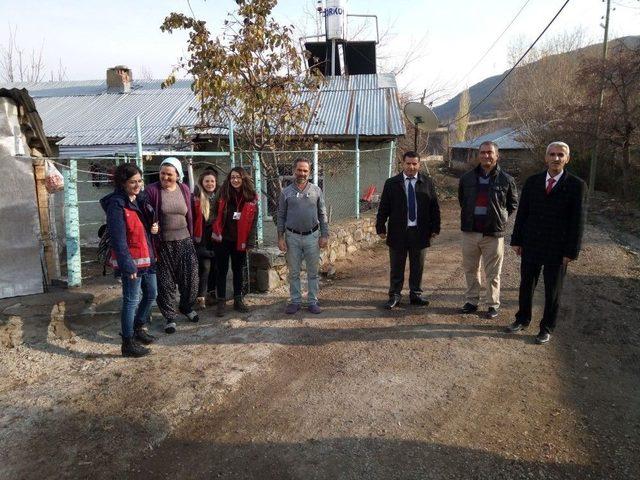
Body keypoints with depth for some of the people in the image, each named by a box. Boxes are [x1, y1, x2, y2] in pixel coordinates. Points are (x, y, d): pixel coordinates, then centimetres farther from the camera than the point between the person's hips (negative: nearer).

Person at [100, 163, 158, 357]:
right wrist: (128, 266, -22)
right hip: (131, 260, -9)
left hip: (147, 257, 9)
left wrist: (154, 228, -1)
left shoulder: (139, 200, 10)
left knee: (151, 293, 19)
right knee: (131, 300, 0)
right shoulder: (116, 205, -15)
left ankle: (138, 328, 38)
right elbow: (118, 239, -20)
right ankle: (128, 343, 13)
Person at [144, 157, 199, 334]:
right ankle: (170, 317, 20)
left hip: (184, 241, 3)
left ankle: (186, 307, 33)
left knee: (190, 277, 8)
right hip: (163, 244, -3)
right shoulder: (152, 190, -7)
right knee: (166, 281, 6)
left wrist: (191, 236, 11)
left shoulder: (185, 190, 4)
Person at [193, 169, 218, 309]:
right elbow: (192, 218, -11)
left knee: (215, 264, 13)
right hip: (202, 238, -5)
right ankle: (201, 296, 2)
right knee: (205, 266, -7)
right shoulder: (197, 199, -9)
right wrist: (194, 235, -13)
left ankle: (212, 290, 29)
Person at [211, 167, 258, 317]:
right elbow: (215, 214, 1)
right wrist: (216, 232, -8)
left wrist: (250, 242, -6)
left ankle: (238, 300, 24)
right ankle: (221, 301, 15)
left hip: (240, 241, 1)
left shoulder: (251, 198, -3)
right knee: (222, 270, 5)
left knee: (238, 270, 13)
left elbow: (253, 221, -2)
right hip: (222, 239, -1)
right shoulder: (222, 194, -4)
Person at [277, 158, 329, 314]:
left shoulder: (316, 191, 2)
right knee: (294, 272, 9)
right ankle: (295, 301, 21)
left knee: (313, 272, 7)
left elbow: (322, 214, 4)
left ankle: (313, 301, 18)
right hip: (292, 237, 0)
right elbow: (281, 216, 4)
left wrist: (324, 235, -1)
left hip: (312, 236, 0)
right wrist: (280, 238, -1)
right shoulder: (286, 192, 1)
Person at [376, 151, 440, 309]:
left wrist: (435, 228, 2)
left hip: (420, 232, 1)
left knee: (417, 266, 11)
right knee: (397, 267, 7)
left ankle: (416, 294, 24)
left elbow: (434, 207, 6)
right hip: (398, 232, -1)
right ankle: (395, 295, 18)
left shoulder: (427, 183, 4)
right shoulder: (391, 183, 1)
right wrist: (381, 228, -3)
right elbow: (383, 208, 1)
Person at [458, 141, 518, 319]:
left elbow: (513, 204, 10)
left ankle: (493, 304, 19)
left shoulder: (506, 180, -3)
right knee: (470, 269, 12)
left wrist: (500, 218, 3)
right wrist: (469, 216, 12)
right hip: (470, 231, 3)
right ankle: (472, 301, 26)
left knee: (493, 273, 6)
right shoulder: (467, 178, 3)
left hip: (494, 233, -3)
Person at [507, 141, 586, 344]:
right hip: (531, 246, 3)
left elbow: (578, 221, -8)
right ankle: (523, 319, 34)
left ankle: (547, 328, 27)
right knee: (526, 286, 15)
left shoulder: (576, 185, -7)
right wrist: (516, 240, 3)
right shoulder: (532, 182, 2)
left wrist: (571, 251, -10)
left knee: (552, 291, 10)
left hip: (557, 249, -3)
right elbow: (522, 213, 5)